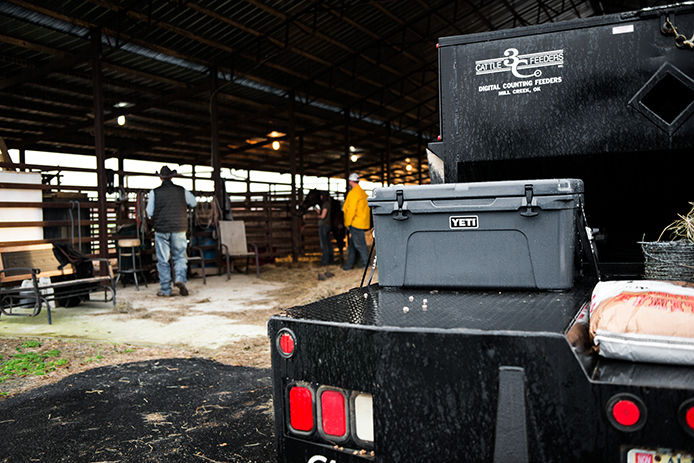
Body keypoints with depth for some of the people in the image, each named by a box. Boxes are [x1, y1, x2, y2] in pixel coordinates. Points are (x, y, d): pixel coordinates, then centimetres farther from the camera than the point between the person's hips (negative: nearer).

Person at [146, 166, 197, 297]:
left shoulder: (154, 193, -4)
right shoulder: (182, 191, 0)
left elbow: (149, 213, -1)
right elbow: (193, 203, 15)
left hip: (161, 230, -1)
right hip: (179, 229, 1)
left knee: (163, 260, 6)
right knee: (180, 257, 11)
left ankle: (165, 289, 7)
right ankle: (180, 279, -11)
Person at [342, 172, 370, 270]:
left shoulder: (354, 193, -14)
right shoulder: (362, 192, 16)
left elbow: (351, 210, -18)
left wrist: (347, 223, -10)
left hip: (356, 223, -10)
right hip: (362, 222, 10)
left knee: (359, 244, -4)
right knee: (352, 245, 14)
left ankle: (365, 263, 0)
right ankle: (349, 264, 21)